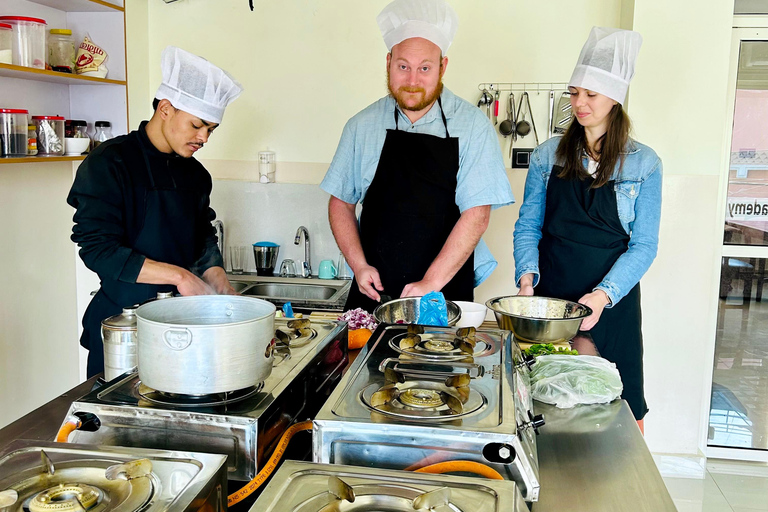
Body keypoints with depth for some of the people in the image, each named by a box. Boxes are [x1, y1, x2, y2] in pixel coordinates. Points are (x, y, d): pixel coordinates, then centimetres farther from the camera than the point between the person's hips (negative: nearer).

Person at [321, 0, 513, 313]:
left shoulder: (472, 126, -4)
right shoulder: (363, 126, 5)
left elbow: (476, 215, -10)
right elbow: (341, 202, 10)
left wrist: (430, 283, -15)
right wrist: (359, 266, -3)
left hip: (446, 293, -2)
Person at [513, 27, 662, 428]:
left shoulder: (643, 164, -1)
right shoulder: (548, 156, 4)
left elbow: (643, 245, -5)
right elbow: (527, 226, 5)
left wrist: (604, 294, -19)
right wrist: (527, 274, -12)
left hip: (612, 302, -1)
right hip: (549, 300, 2)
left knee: (617, 405, 4)